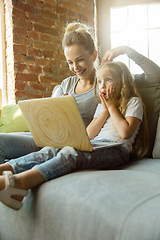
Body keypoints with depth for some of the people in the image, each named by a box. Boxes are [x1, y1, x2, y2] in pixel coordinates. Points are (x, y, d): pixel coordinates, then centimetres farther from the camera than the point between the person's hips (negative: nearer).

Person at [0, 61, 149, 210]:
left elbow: (125, 132, -8)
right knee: (51, 151, -19)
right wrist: (105, 110, 7)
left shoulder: (133, 102, 9)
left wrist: (112, 107, 0)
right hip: (94, 146, 7)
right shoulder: (102, 106, 27)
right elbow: (89, 135, 13)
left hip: (117, 149, -7)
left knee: (71, 153, -35)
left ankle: (19, 181, -53)